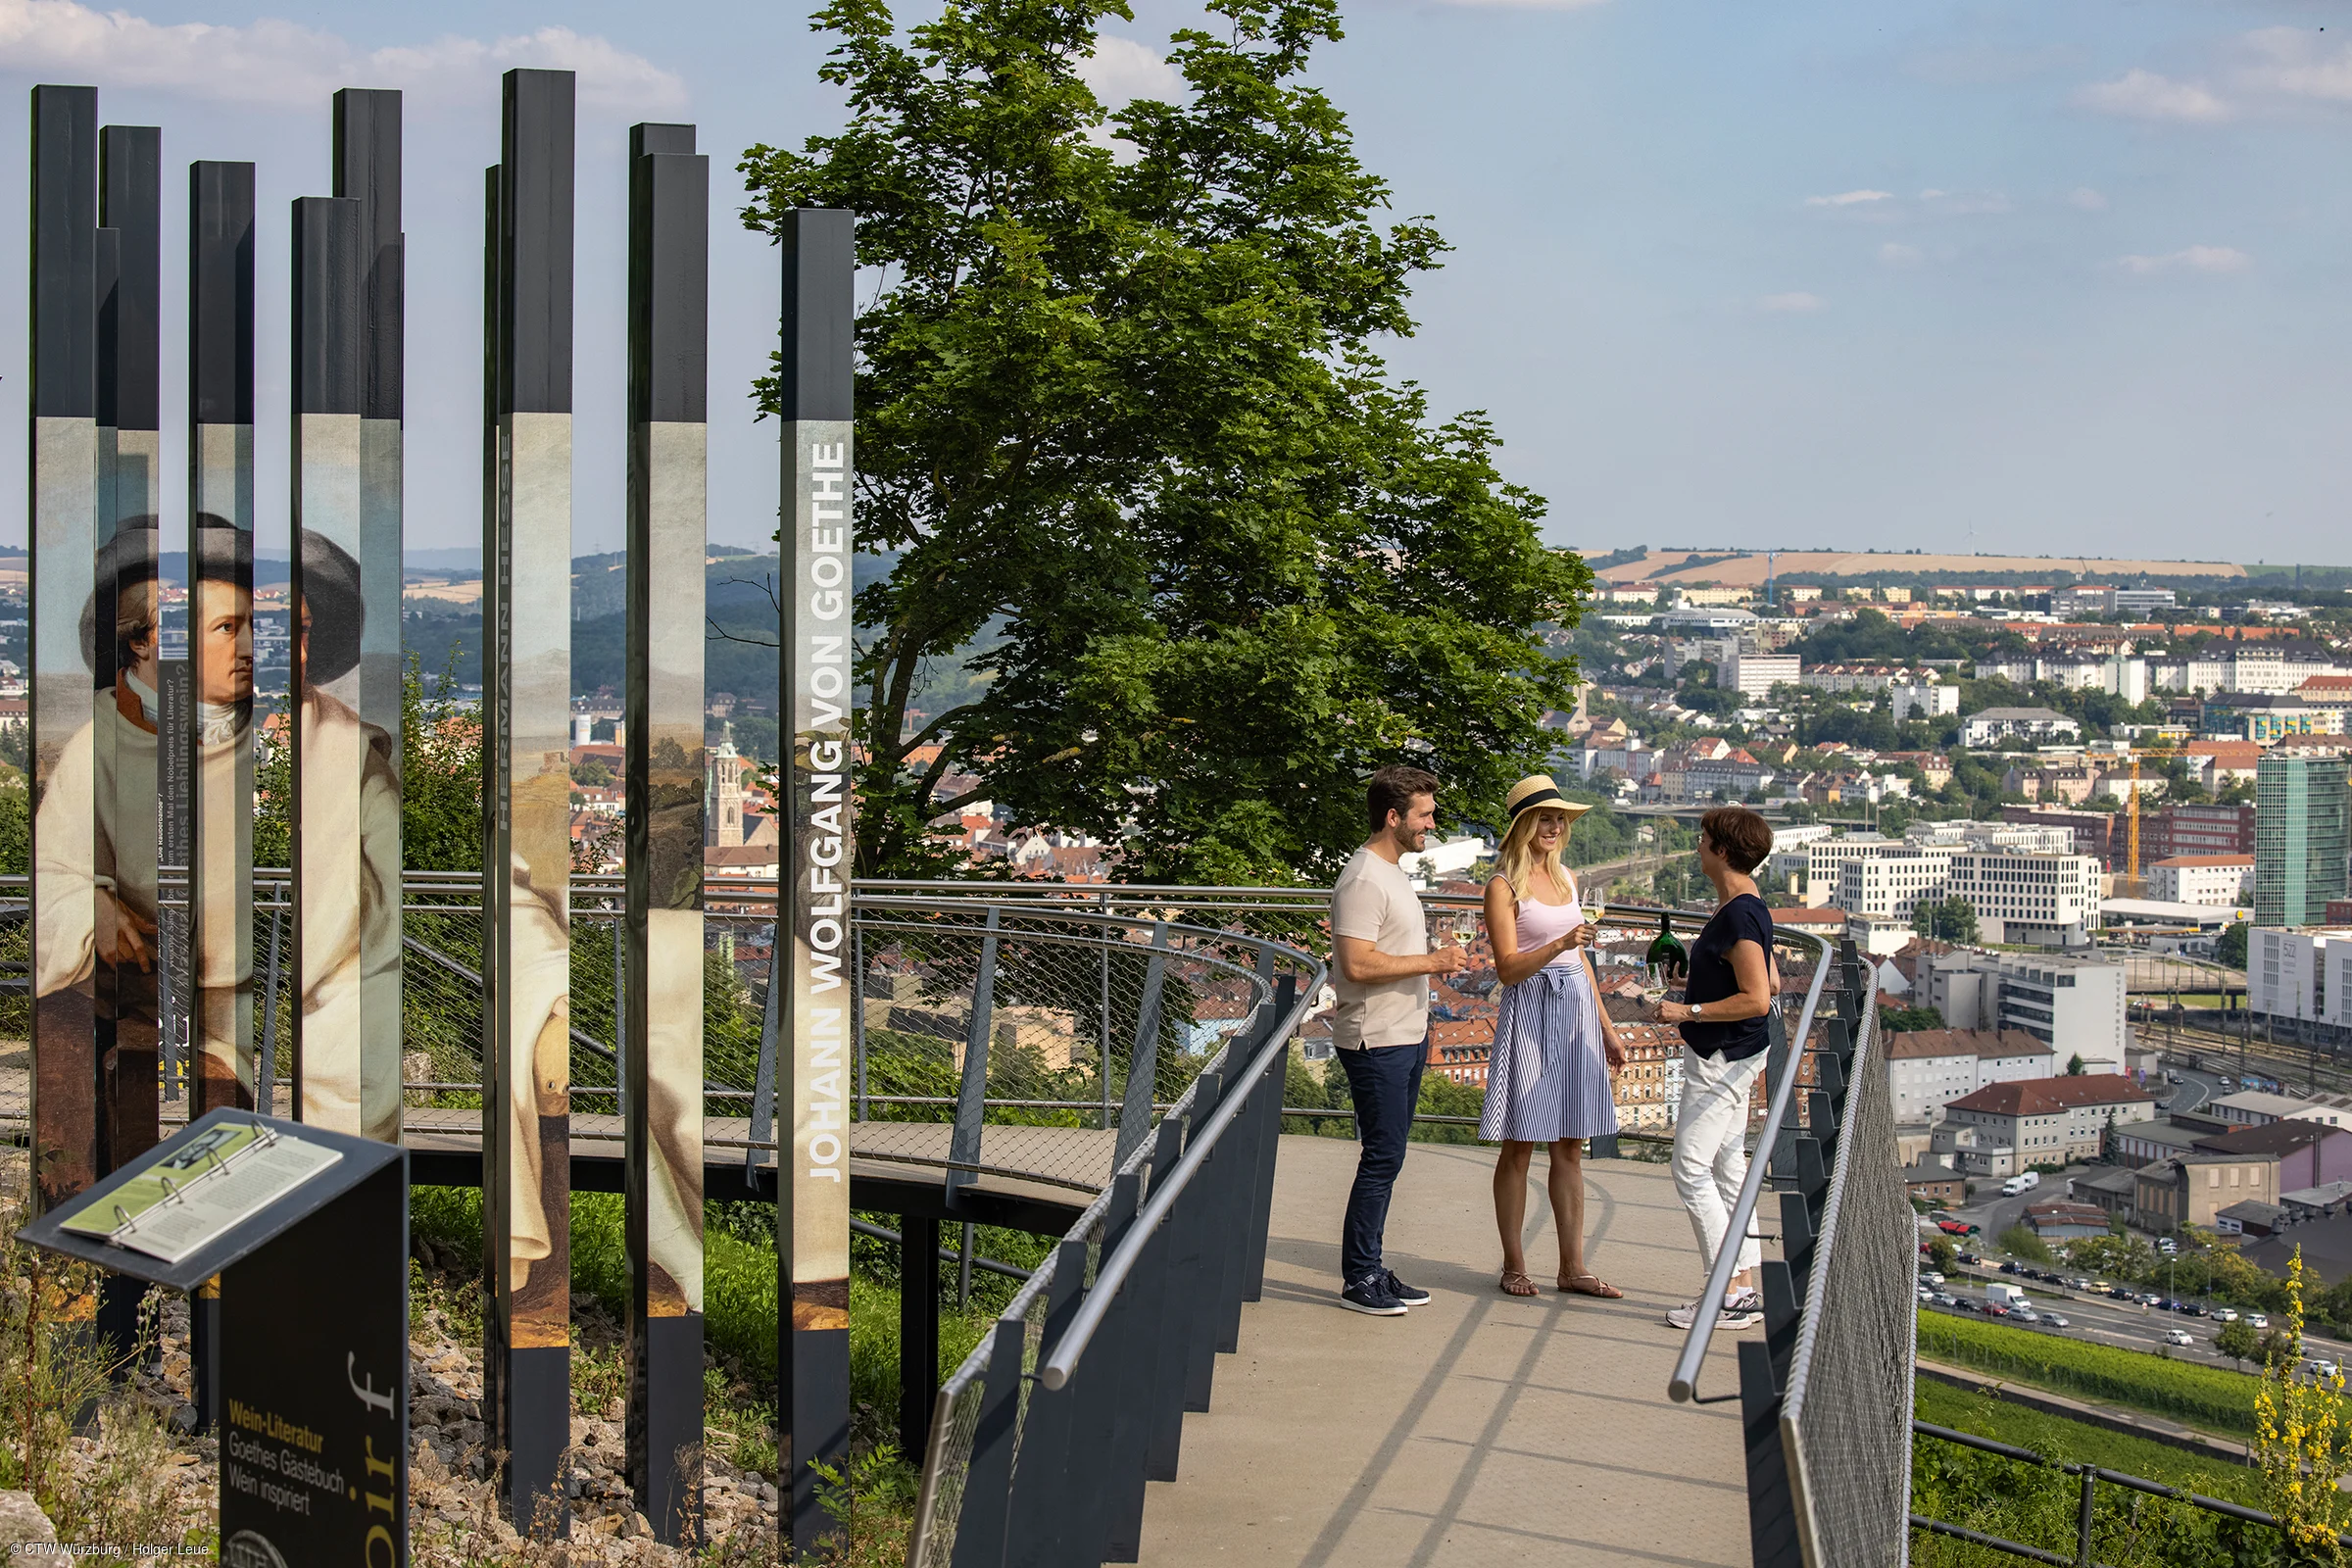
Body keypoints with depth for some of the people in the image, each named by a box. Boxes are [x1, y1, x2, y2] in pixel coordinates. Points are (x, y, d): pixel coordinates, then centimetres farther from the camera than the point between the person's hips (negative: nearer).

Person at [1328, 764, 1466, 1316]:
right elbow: (1357, 963, -25)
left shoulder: (1392, 872, 16)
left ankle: (1370, 1267, 18)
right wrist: (1431, 962, -19)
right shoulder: (1363, 880, -16)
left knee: (1386, 1157, 12)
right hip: (1376, 1043, -10)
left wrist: (1420, 1032, 19)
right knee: (1382, 1157, -7)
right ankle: (1358, 1279, -1)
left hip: (1404, 1038, 10)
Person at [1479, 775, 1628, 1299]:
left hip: (1576, 1010, 6)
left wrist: (1606, 1027, 19)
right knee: (1519, 1146, 0)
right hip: (1530, 1013, -6)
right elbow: (1507, 968, -13)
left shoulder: (1565, 879, 14)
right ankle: (1514, 1264, 8)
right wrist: (1560, 944, -27)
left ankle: (1573, 1266, 11)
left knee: (1570, 1146, 8)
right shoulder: (1504, 886, -6)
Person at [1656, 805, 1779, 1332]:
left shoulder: (1738, 917, -20)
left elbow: (1757, 998, -25)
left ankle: (1729, 1295, -7)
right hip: (1731, 1057, 11)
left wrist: (1689, 1011, -20)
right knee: (1728, 1170, 13)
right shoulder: (1750, 909, 12)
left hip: (1721, 1059, -11)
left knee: (1692, 1170, -8)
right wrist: (1695, 987, 21)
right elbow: (1768, 984, 20)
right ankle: (1746, 1288, 16)